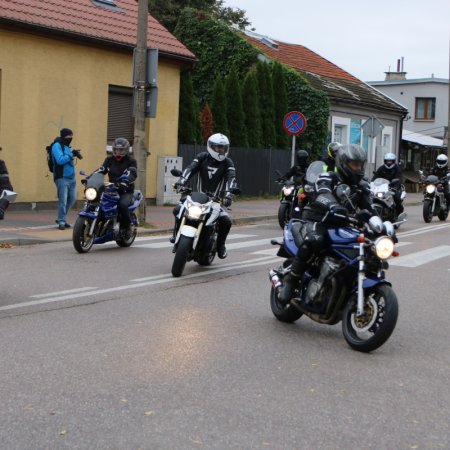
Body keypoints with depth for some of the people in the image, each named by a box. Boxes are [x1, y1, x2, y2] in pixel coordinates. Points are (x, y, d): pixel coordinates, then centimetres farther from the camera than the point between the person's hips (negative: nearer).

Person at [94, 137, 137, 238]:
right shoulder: (109, 159, 15)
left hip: (126, 191, -5)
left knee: (123, 204, -34)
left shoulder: (130, 160, -1)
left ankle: (126, 226, -12)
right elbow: (101, 170, 5)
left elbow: (132, 174, -19)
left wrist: (125, 182, -40)